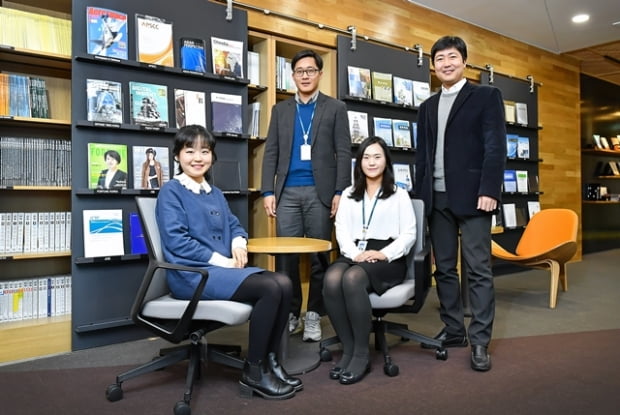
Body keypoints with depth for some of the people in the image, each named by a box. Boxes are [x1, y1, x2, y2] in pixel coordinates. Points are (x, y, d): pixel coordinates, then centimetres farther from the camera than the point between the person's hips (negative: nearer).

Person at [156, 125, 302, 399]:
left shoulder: (215, 193, 19)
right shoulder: (171, 191, -4)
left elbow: (233, 225, 23)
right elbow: (176, 241, -14)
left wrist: (238, 243, -2)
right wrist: (221, 260, -17)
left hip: (223, 268, 7)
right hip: (192, 274, -7)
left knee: (283, 283, -14)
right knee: (270, 289, -23)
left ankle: (270, 360, -2)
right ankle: (253, 371, -9)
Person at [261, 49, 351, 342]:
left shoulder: (335, 108, 7)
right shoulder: (280, 110, 14)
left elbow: (343, 153, 1)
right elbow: (271, 153, 9)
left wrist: (340, 192, -8)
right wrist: (268, 191, -1)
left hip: (320, 191, -2)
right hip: (287, 192, 2)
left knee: (319, 256, 3)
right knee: (285, 256, 1)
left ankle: (313, 316, 14)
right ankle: (290, 313, 15)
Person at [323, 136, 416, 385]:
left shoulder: (399, 195, 12)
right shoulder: (348, 194, 21)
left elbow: (408, 234, 2)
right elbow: (341, 231, 9)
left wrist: (384, 254, -15)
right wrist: (354, 254, -12)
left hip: (387, 259, -3)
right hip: (354, 255, 3)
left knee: (352, 279, -35)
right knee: (331, 280, -32)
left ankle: (361, 354, -23)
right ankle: (348, 349, -21)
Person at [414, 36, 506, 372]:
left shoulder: (486, 96, 3)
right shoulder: (427, 107, 18)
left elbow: (495, 146, -6)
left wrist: (489, 191, -15)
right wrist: (420, 195, 9)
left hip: (471, 195, -5)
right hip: (437, 198, 5)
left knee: (478, 269, -3)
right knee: (444, 268, 9)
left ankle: (480, 341, 5)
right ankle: (453, 331, 20)